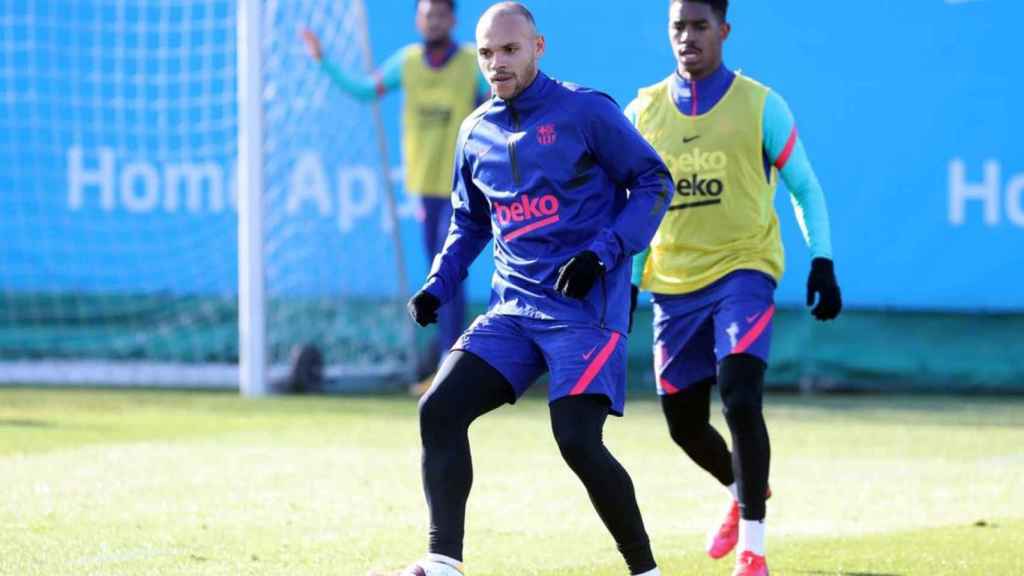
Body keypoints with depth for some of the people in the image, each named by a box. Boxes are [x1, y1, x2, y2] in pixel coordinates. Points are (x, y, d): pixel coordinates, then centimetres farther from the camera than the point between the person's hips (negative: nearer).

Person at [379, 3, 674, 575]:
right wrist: (437, 287, 10)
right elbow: (469, 223, 25)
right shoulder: (476, 132, 12)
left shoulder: (585, 110, -6)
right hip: (512, 308, 6)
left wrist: (602, 252, -16)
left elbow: (655, 182, -4)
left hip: (586, 307, -6)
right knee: (440, 410, -10)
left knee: (577, 440, -17)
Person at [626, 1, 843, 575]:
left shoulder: (761, 107, -3)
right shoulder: (644, 112, 6)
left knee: (740, 398, -22)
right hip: (673, 283, 4)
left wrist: (823, 263, -6)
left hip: (743, 269, -4)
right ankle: (743, 493, 42)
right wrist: (626, 282, 11)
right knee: (684, 422, 9)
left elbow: (805, 188, 3)